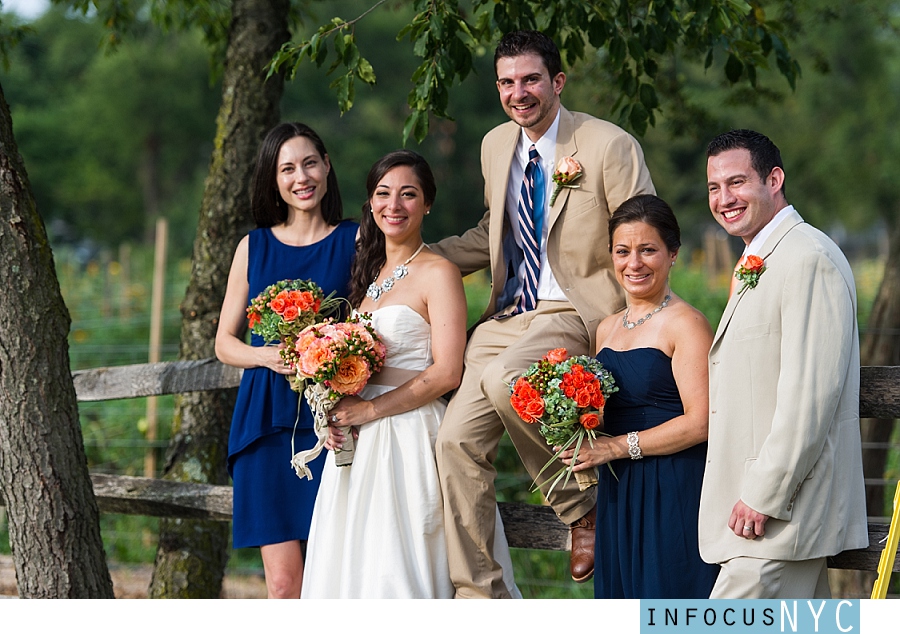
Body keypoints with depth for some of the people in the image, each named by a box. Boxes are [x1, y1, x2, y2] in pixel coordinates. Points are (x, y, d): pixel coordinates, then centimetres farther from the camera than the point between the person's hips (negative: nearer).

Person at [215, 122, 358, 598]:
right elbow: (225, 342, 15)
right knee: (283, 583, -4)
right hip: (266, 422, 2)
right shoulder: (254, 247, 12)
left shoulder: (355, 241, 5)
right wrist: (266, 356, -6)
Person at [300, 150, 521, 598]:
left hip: (410, 439, -7)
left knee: (399, 570, -9)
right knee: (354, 569, 6)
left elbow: (446, 373, -14)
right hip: (357, 444, 7)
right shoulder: (370, 272, 17)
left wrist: (369, 410, -14)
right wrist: (334, 414, 3)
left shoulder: (438, 273, -6)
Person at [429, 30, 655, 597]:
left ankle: (581, 507, -12)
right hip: (508, 317, 7)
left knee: (502, 377, -34)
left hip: (577, 312, -7)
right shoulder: (496, 146, 13)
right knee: (457, 439, -7)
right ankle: (478, 594, 2)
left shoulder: (610, 147, -8)